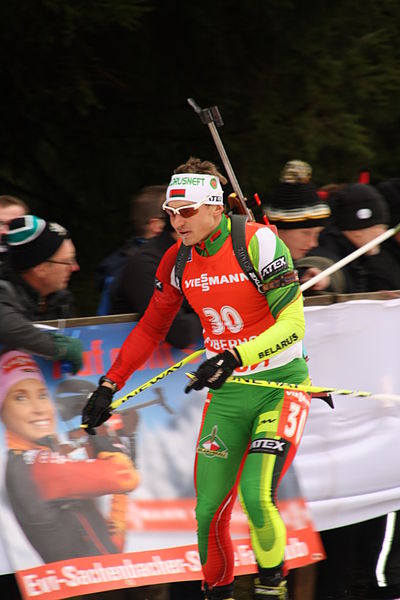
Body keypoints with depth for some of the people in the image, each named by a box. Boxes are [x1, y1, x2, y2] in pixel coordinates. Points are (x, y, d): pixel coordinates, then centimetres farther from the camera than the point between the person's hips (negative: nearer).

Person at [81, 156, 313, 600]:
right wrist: (109, 385, 8)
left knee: (257, 497, -21)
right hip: (226, 392, 5)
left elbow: (292, 324, -21)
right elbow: (150, 329, 14)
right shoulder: (179, 260, 0)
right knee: (209, 509, -4)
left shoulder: (258, 242, -17)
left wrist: (234, 357, -33)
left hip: (280, 384, -5)